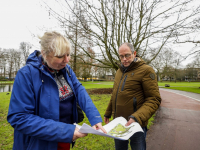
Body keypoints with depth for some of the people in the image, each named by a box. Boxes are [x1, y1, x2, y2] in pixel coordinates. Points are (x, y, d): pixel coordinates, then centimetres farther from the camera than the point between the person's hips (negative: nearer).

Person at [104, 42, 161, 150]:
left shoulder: (146, 70, -13)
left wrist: (137, 117, -29)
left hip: (135, 124, -6)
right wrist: (108, 113, 19)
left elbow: (154, 100, -17)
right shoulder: (119, 71, 10)